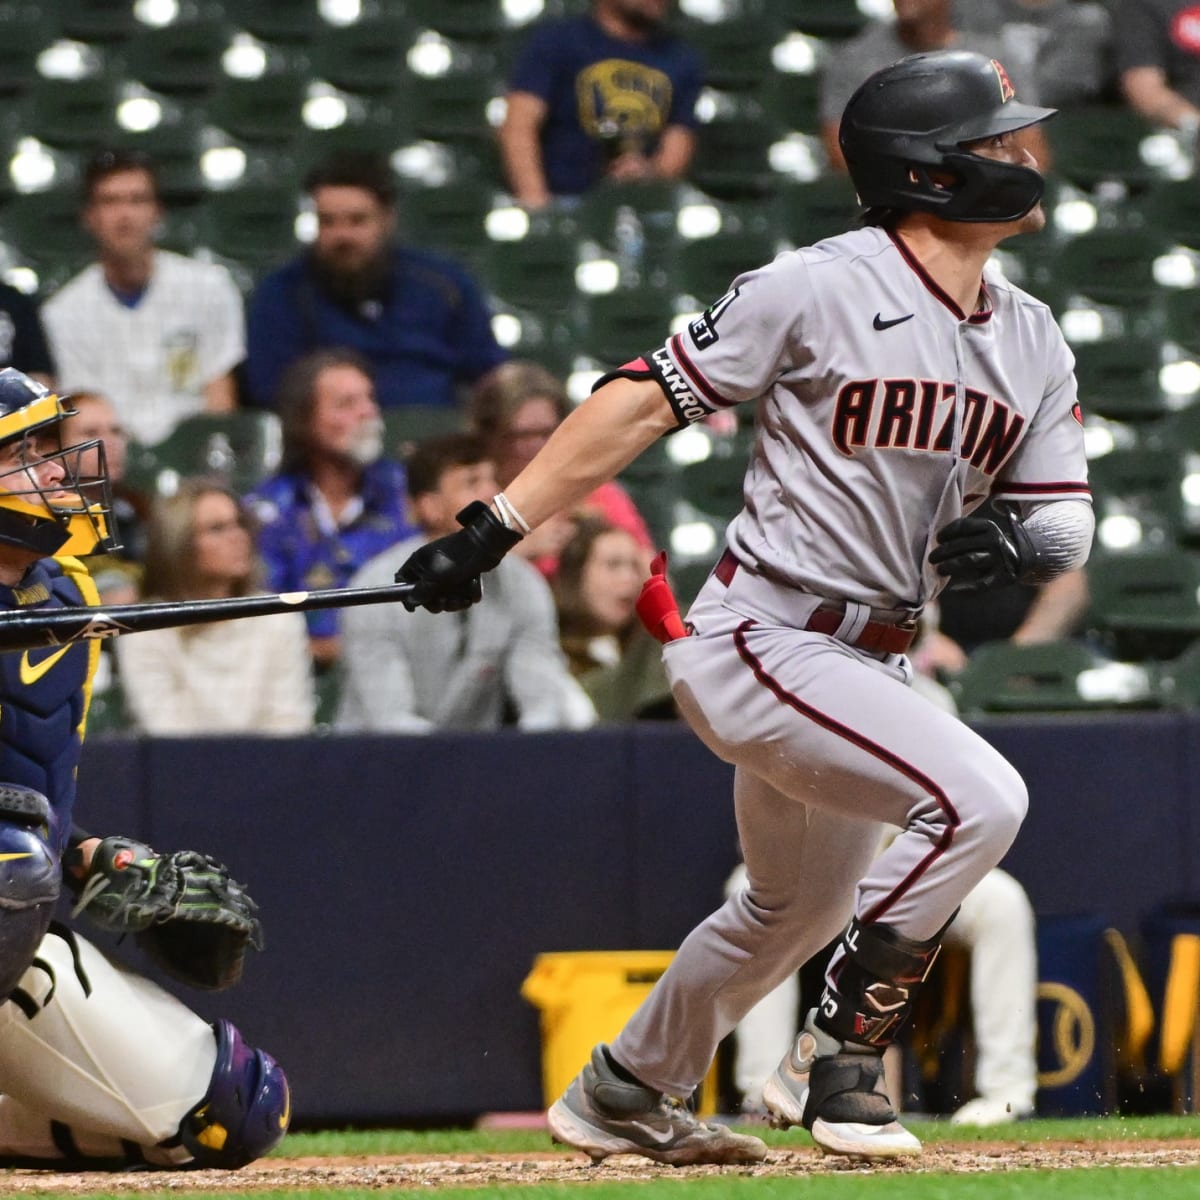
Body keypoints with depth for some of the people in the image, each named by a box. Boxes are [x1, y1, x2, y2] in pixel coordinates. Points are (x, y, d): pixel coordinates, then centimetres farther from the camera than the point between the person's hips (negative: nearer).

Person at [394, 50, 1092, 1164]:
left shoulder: (1031, 342, 7)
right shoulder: (819, 289, -14)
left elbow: (1069, 516, 10)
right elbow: (646, 400, -12)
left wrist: (1022, 539, -16)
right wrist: (492, 529, -16)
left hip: (868, 661, 9)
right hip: (760, 643, -9)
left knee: (800, 909, 23)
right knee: (980, 796, -25)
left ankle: (620, 1095, 42)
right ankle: (838, 1057, -13)